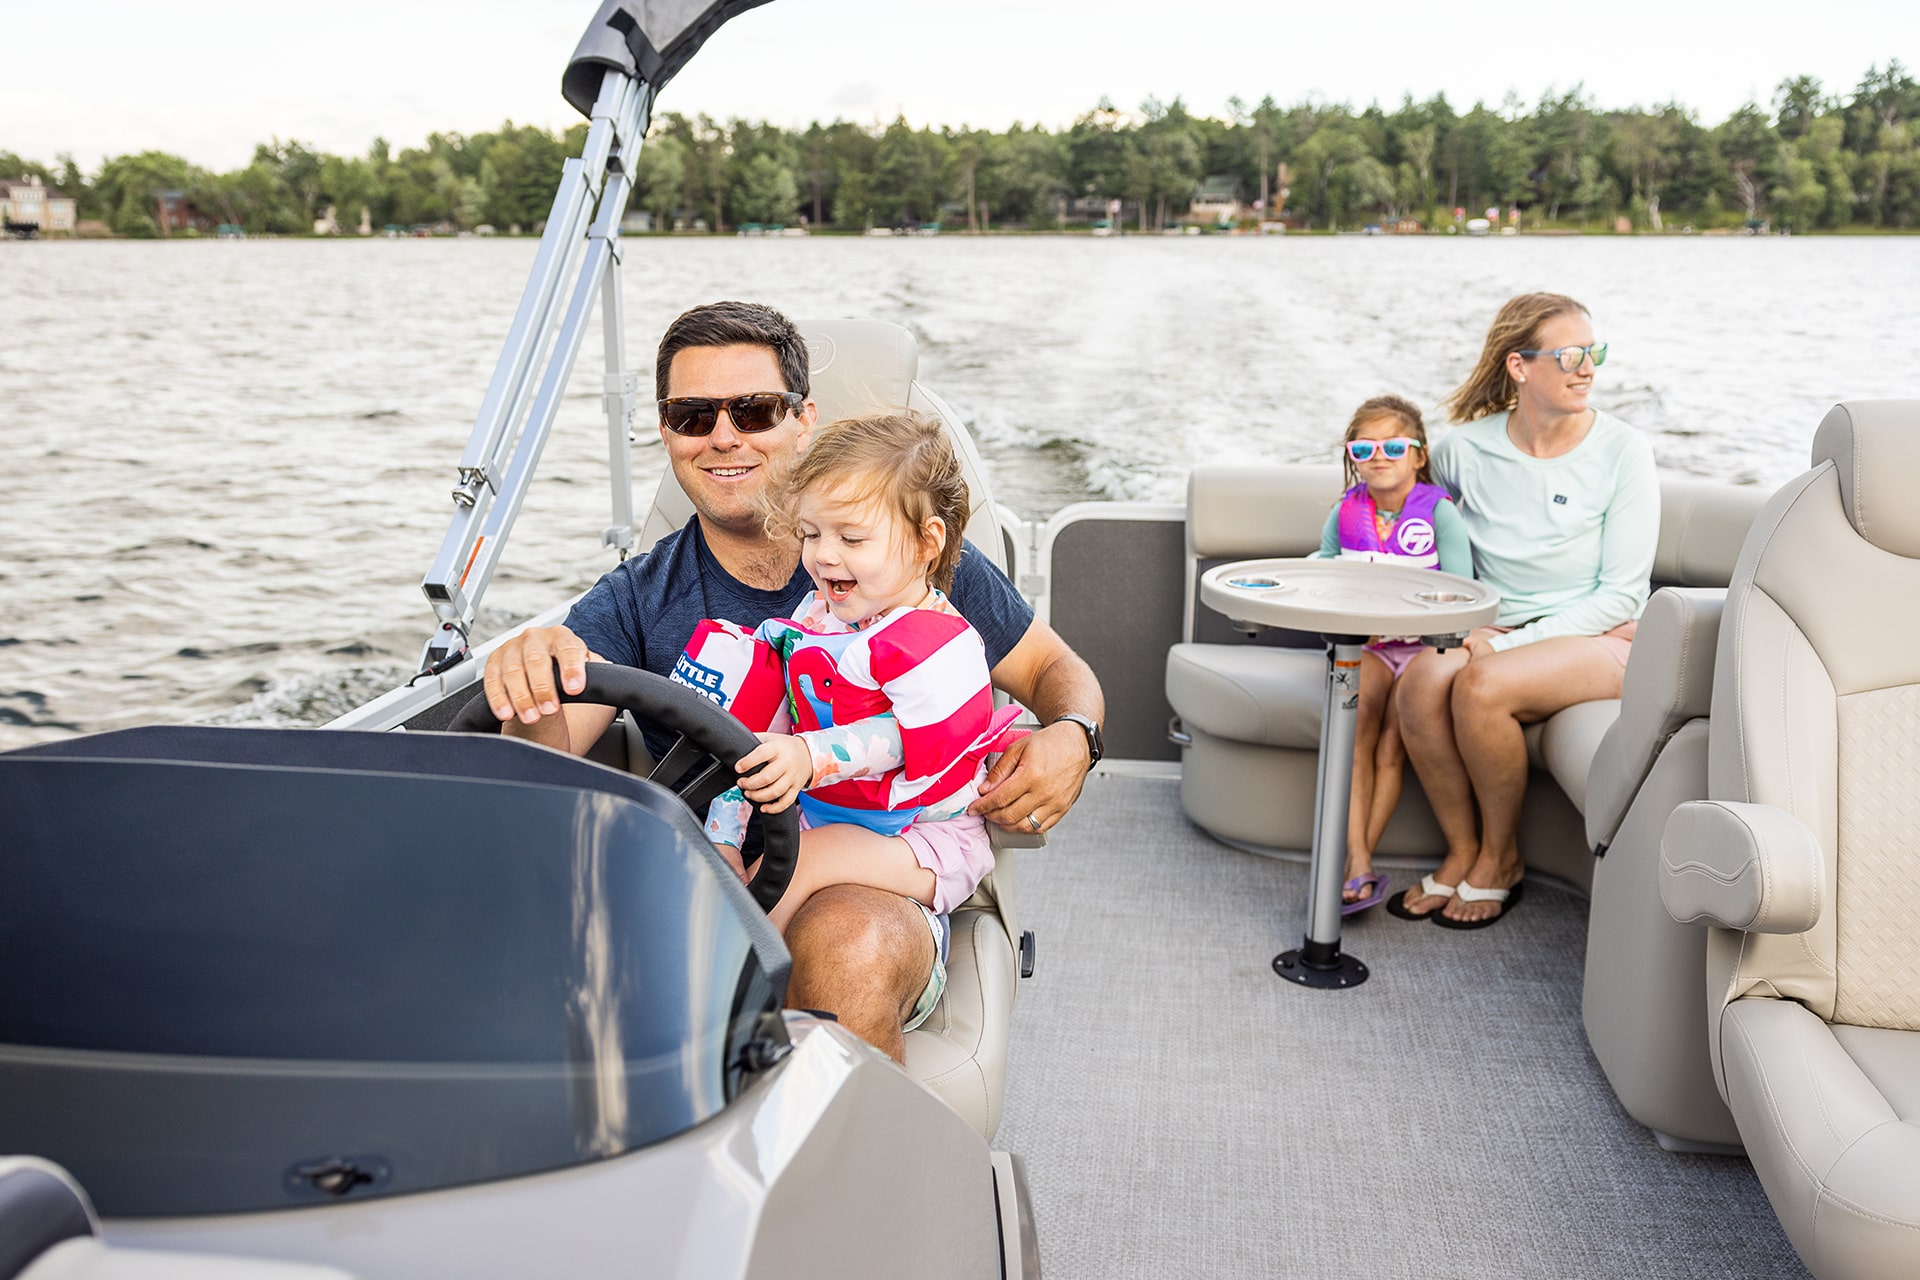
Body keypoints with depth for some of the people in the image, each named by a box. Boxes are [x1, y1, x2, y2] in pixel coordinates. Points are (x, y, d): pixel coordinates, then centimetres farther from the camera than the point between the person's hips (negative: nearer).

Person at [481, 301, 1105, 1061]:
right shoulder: (633, 604, 8)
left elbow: (1057, 670, 14)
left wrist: (1071, 738, -10)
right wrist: (532, 703, -32)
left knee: (843, 940, -37)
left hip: (885, 892, -1)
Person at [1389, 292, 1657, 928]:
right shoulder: (1465, 448, 0)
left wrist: (1510, 643, -19)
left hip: (1598, 637, -3)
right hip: (1497, 631, 3)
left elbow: (1621, 593, -9)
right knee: (1422, 680, -31)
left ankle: (1501, 857, -8)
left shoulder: (1622, 452, -7)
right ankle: (1462, 852, -10)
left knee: (1480, 685, -33)